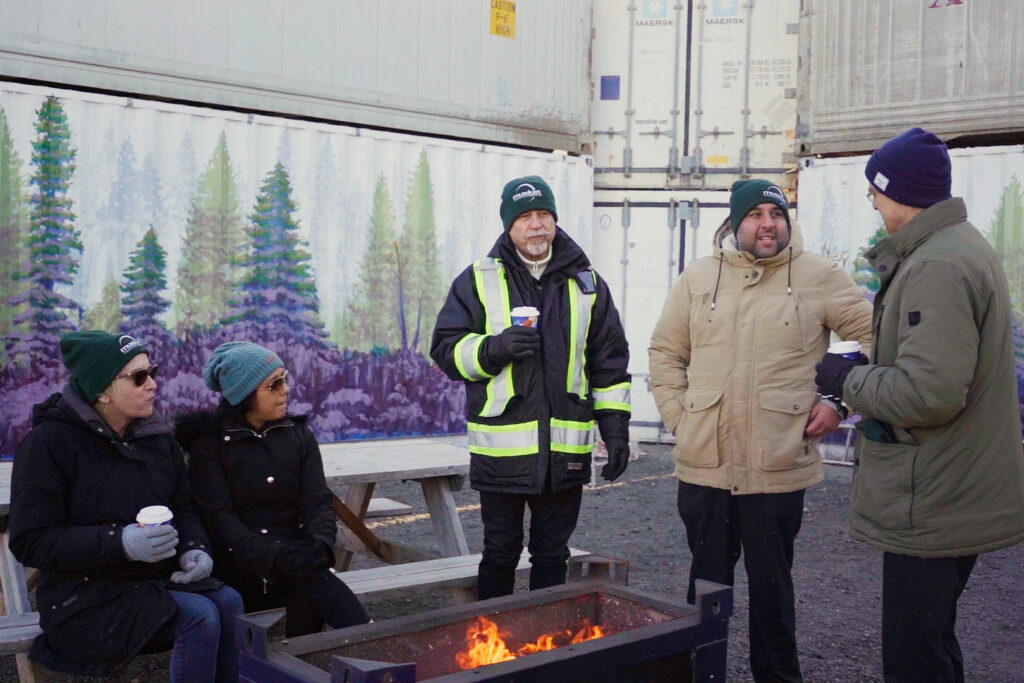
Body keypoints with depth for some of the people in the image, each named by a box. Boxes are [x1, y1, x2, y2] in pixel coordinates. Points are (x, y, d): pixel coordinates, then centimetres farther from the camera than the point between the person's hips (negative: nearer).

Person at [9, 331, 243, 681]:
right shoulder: (47, 443, -13)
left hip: (156, 579, 6)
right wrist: (120, 542, -29)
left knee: (228, 602, -20)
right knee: (199, 616, -25)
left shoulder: (157, 436, 6)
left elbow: (184, 508, 10)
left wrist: (194, 548, -14)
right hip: (85, 596, -6)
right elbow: (29, 542, -16)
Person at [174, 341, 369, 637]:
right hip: (242, 566, -4)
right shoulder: (208, 443, 2)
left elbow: (317, 501, 2)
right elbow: (218, 517, -10)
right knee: (304, 570, -35)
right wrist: (270, 556, -29)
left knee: (305, 601, -33)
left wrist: (320, 543, -23)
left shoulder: (299, 435, 13)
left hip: (292, 554, 4)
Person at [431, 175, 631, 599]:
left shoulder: (587, 283, 9)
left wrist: (616, 429, 5)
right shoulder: (478, 281, 2)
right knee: (500, 553, 10)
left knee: (552, 556, 14)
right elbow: (445, 349, 1)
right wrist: (493, 348, -18)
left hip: (566, 451, 2)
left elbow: (610, 362, 11)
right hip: (501, 449, -2)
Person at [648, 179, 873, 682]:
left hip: (779, 468, -2)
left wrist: (841, 401, -5)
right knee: (707, 582, 15)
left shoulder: (818, 276, -2)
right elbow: (665, 353, 12)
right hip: (704, 465, 2)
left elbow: (875, 337, 2)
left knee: (772, 585, 12)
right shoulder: (698, 278, 6)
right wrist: (679, 418, 4)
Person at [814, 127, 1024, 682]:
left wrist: (848, 379, -14)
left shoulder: (937, 267, -21)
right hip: (959, 500, 11)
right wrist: (868, 369, 10)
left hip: (932, 507, -11)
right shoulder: (963, 248, 14)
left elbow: (930, 393, -30)